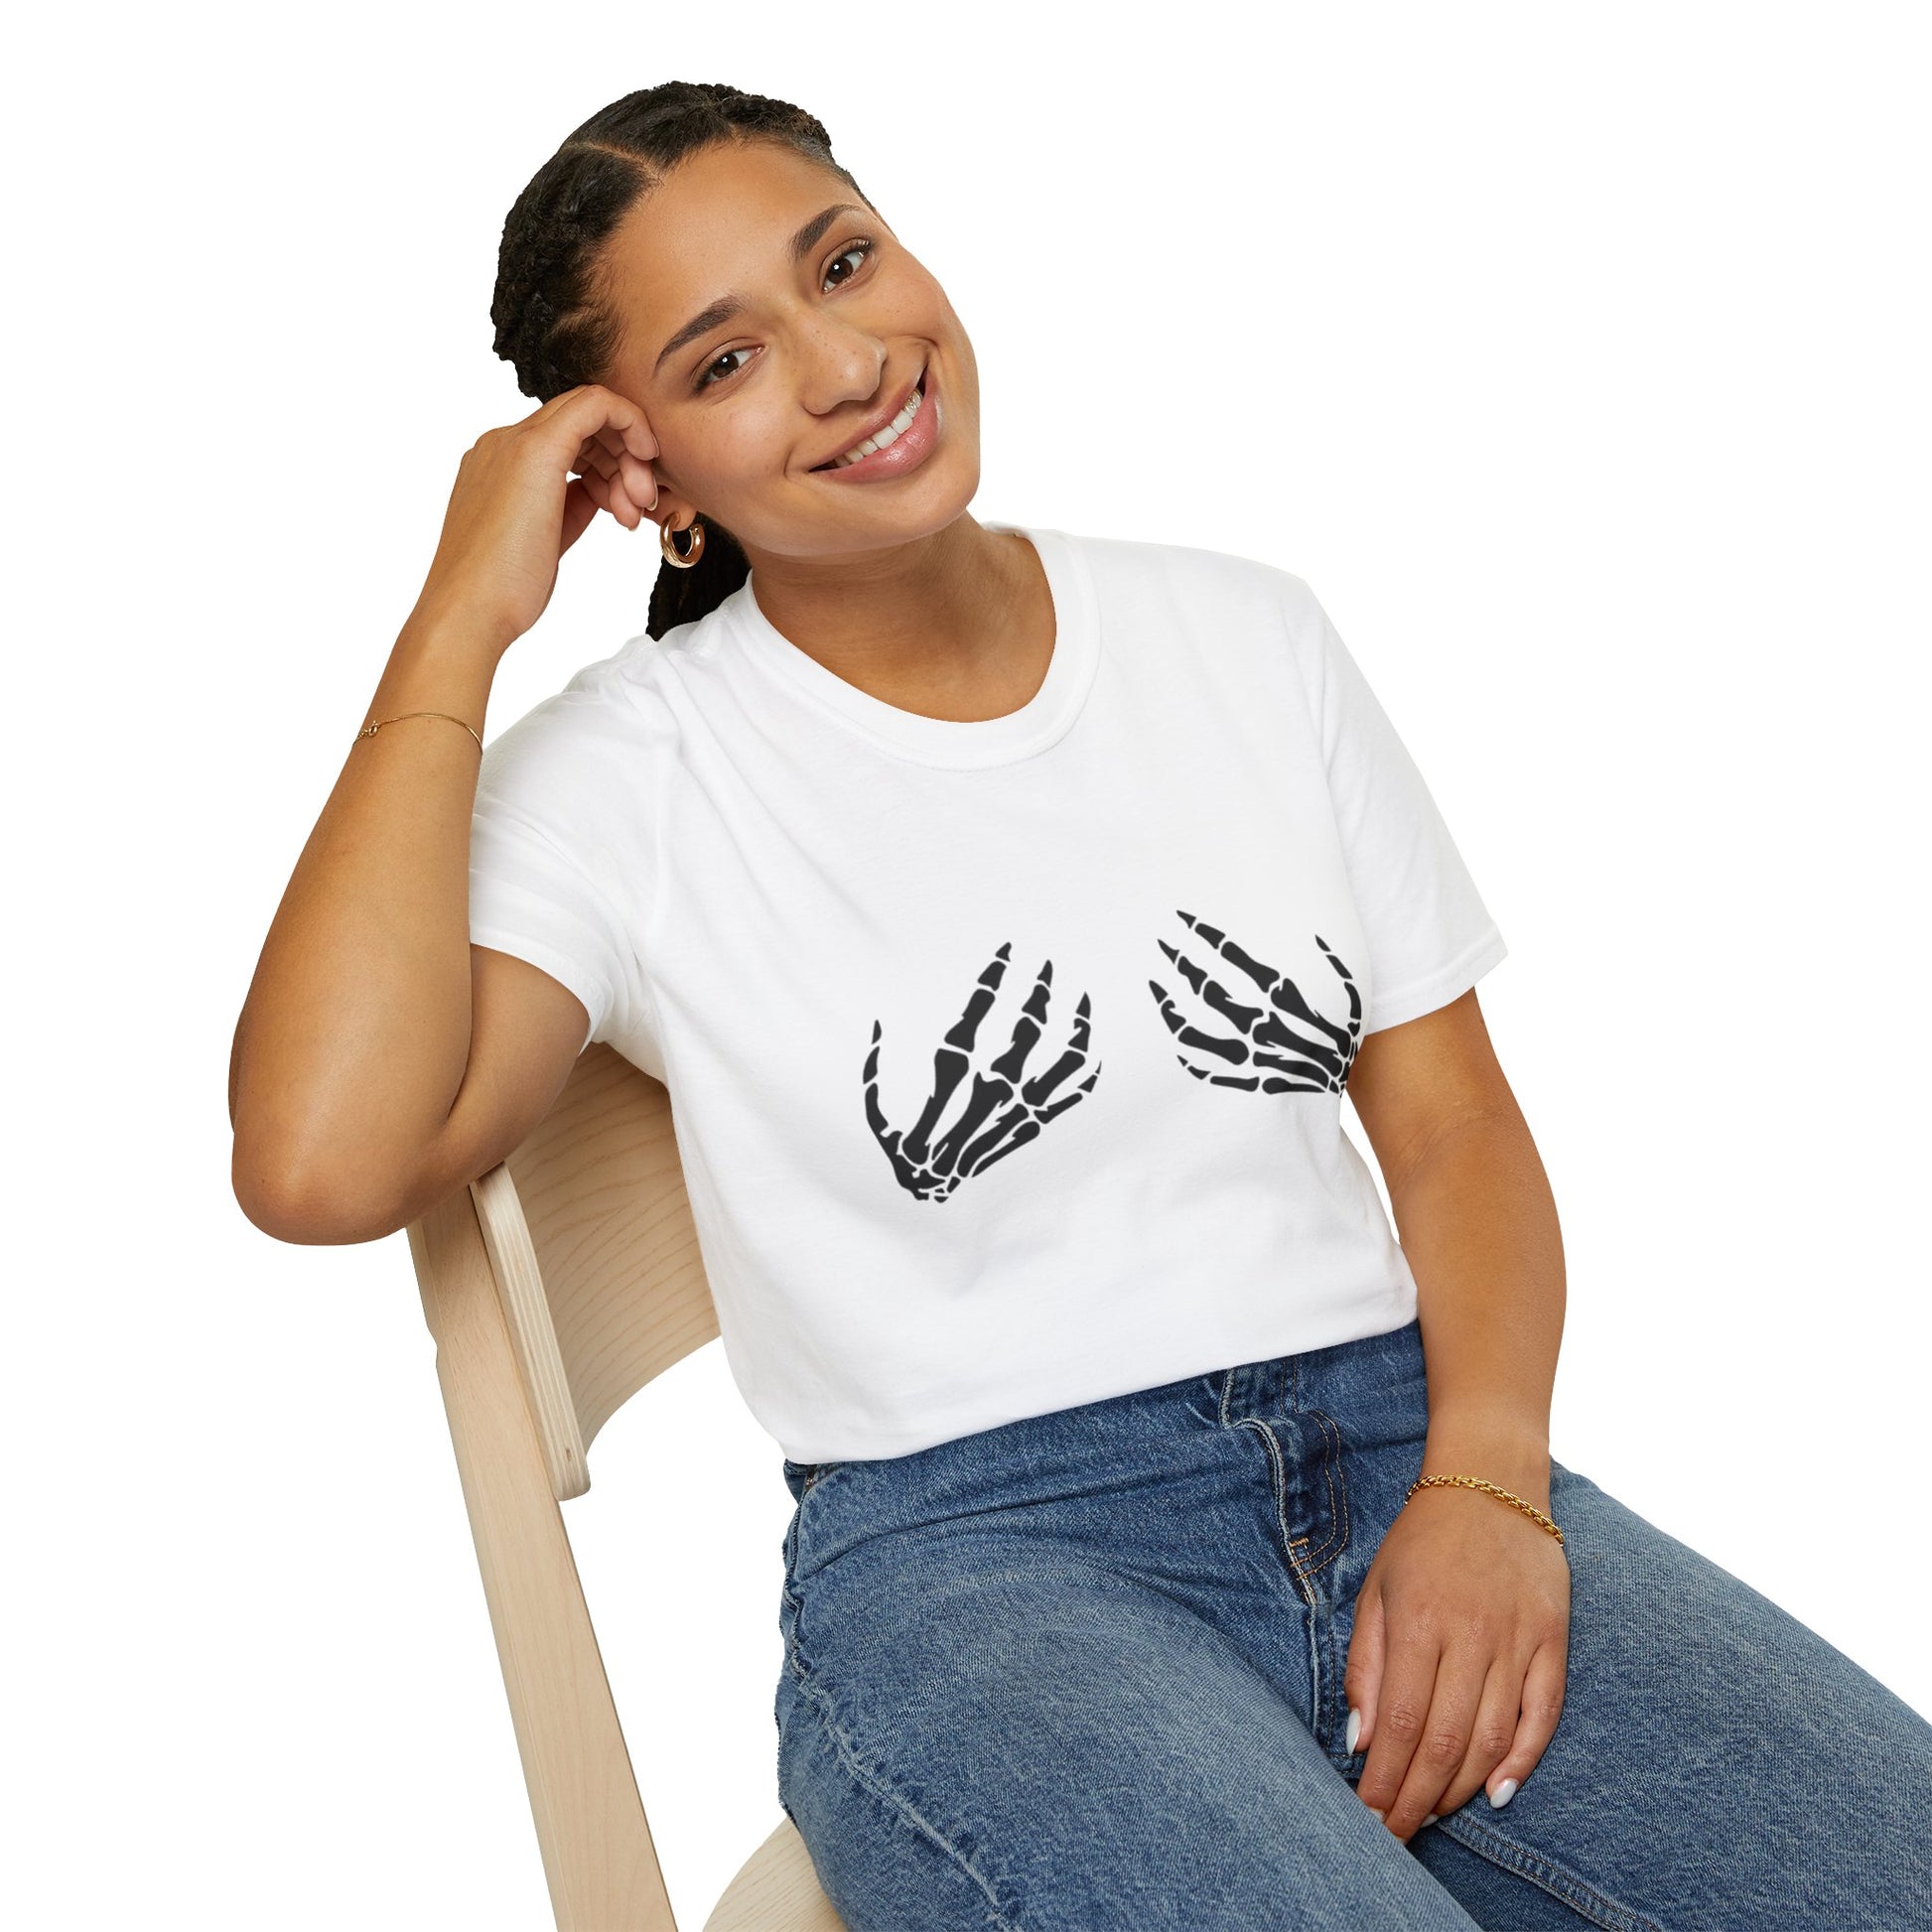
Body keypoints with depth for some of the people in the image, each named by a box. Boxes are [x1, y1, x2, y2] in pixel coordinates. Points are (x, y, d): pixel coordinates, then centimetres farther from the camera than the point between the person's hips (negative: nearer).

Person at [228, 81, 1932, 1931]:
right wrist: (459, 623, -11)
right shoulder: (627, 773, -1)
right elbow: (321, 1163, -18)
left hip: (1399, 1449, 4)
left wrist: (1485, 1481, -8)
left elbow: (1453, 1118, 11)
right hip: (966, 1554, -3)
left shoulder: (1244, 635, 11)